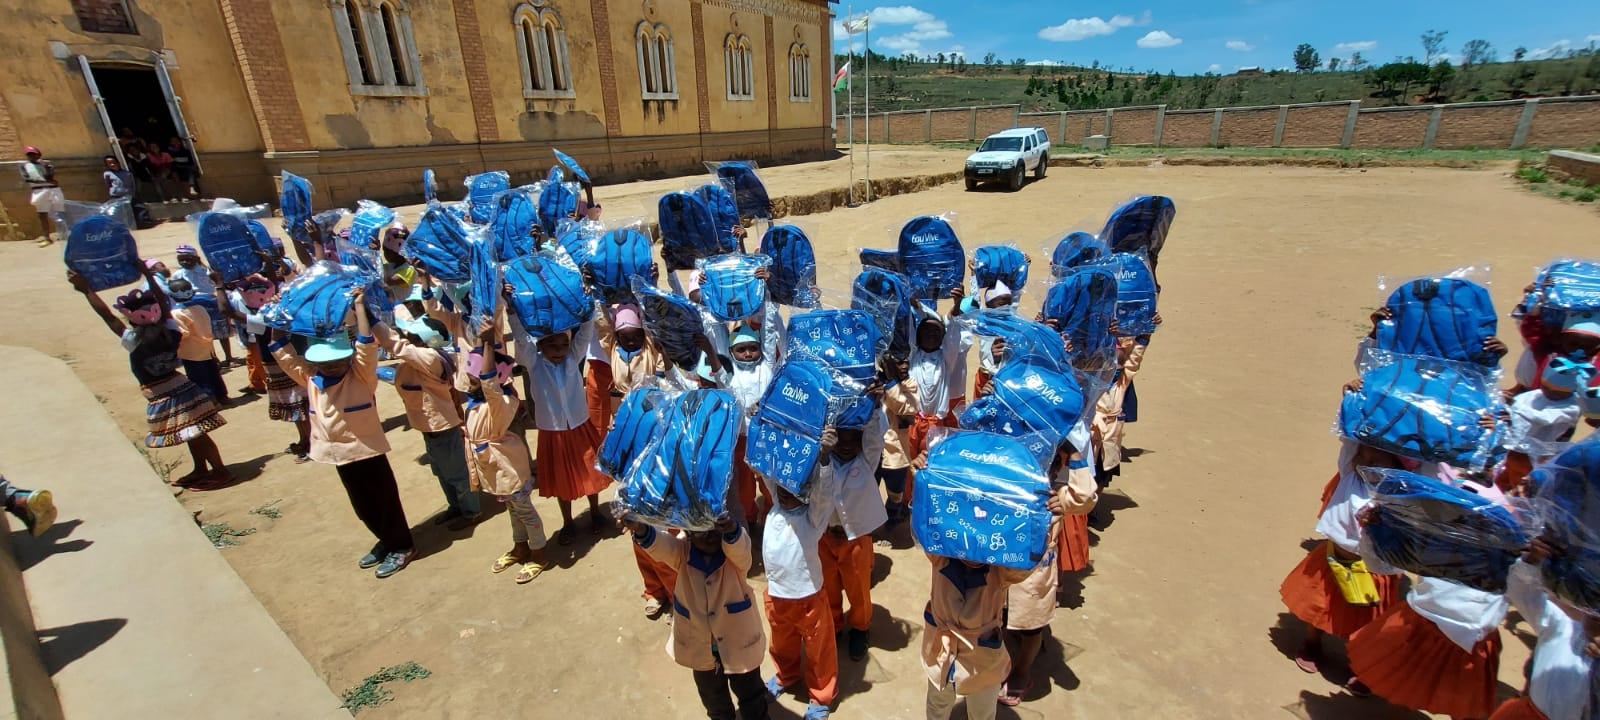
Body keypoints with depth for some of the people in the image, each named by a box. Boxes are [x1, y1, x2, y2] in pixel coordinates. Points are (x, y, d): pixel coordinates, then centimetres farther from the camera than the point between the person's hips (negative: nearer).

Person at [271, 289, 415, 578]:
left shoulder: (361, 374, -14)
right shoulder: (310, 377, 1)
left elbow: (367, 344, -27)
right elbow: (282, 353, 6)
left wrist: (359, 305, -25)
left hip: (367, 451, -6)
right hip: (339, 453, 6)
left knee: (384, 500, 6)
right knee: (362, 505, 20)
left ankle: (402, 547, 21)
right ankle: (386, 541, 38)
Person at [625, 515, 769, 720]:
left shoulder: (735, 552, -23)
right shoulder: (682, 551, -17)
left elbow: (739, 545, -47)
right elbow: (660, 545, -38)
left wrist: (731, 531, -72)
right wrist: (641, 530, -61)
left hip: (739, 641, -3)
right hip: (700, 644, 3)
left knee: (749, 692, 19)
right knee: (712, 695, 29)